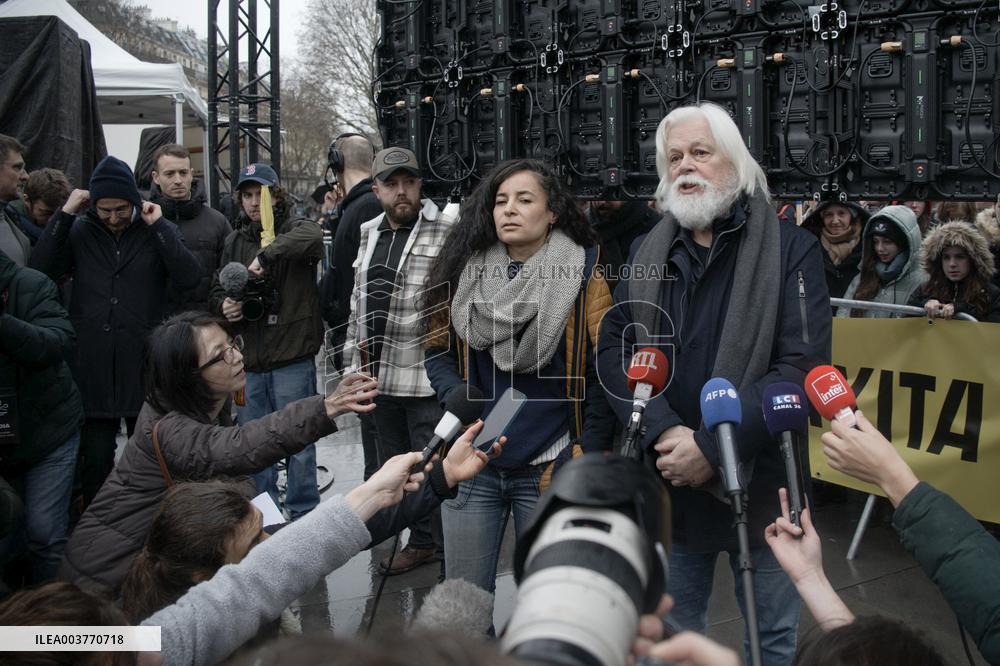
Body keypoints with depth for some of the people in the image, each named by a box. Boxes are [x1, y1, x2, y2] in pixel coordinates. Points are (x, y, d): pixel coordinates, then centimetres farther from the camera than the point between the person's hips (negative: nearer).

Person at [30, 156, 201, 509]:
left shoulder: (158, 231, 0)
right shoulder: (80, 231, 3)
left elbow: (189, 277, -15)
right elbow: (40, 271, -9)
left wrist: (158, 225, -16)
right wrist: (64, 215, -11)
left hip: (145, 367, -1)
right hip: (93, 369, 1)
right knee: (95, 459, 7)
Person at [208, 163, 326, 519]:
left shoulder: (294, 230, -3)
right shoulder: (235, 241, 14)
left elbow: (313, 237, -28)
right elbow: (217, 290, 18)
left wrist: (266, 255, -33)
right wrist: (224, 305, -4)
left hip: (292, 357, -5)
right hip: (249, 358, 5)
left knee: (297, 440, 4)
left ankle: (303, 515, 18)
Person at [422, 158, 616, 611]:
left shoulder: (582, 278, -4)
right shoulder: (466, 273, 5)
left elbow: (601, 374, -6)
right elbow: (437, 352, 11)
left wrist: (589, 459, -11)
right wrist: (458, 399, -8)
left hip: (549, 469, -3)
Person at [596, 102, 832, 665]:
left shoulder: (791, 249, -7)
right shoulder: (648, 253, 7)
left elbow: (803, 365, -16)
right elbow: (614, 349, -1)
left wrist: (712, 448, -23)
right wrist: (664, 434, -18)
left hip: (759, 484, -3)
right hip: (667, 482, 3)